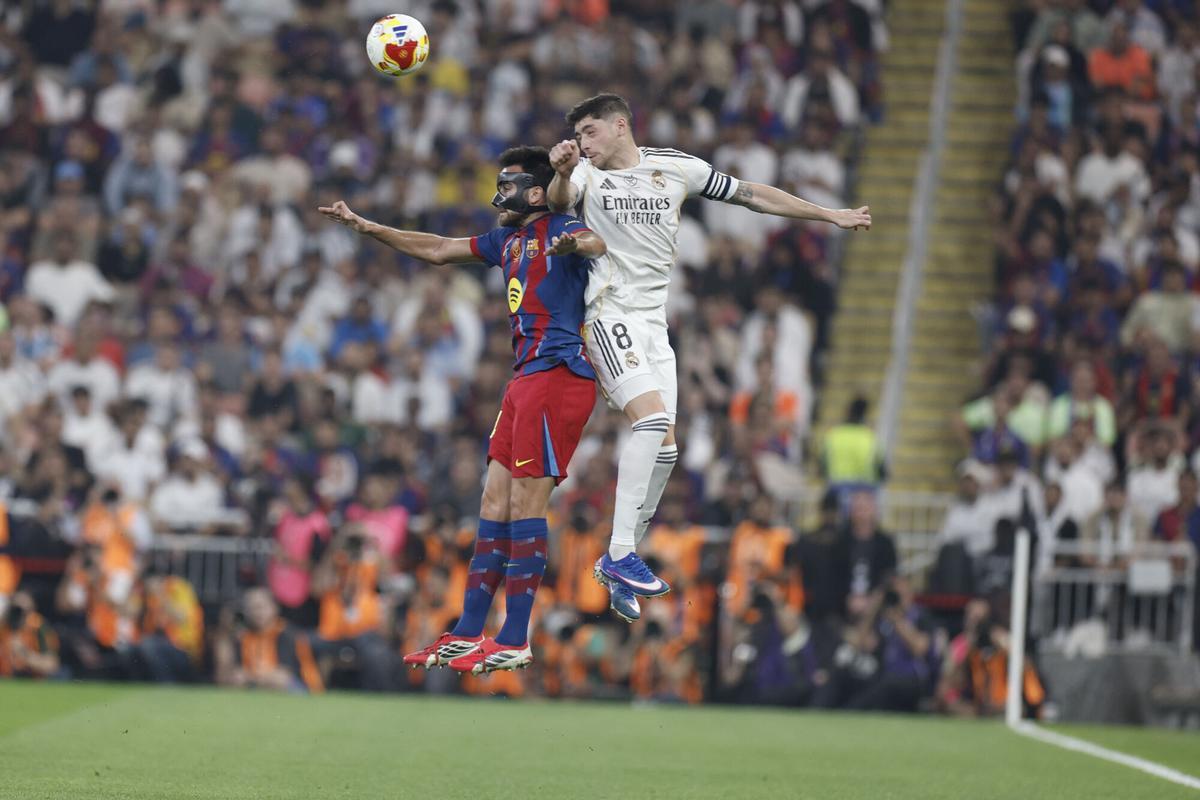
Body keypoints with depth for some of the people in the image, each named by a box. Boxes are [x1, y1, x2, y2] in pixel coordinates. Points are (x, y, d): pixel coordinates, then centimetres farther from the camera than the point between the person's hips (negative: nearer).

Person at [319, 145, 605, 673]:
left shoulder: (559, 231, -5)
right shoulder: (508, 241, 21)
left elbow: (598, 243, -27)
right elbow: (438, 250, 30)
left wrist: (576, 245, -50)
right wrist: (364, 227, 31)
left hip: (558, 372, -9)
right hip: (526, 377, 9)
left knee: (525, 503, -10)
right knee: (495, 502, 9)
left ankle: (515, 642, -9)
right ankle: (468, 635, 12)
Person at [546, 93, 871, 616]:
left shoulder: (676, 168, 8)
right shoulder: (587, 172, 1)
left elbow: (752, 195, 15)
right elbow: (558, 202, -19)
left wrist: (828, 215, 17)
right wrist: (562, 174, -41)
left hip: (653, 323, 5)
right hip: (611, 315, -5)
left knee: (663, 450, 3)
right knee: (652, 417, -25)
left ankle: (617, 566, 15)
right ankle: (620, 553, -26)